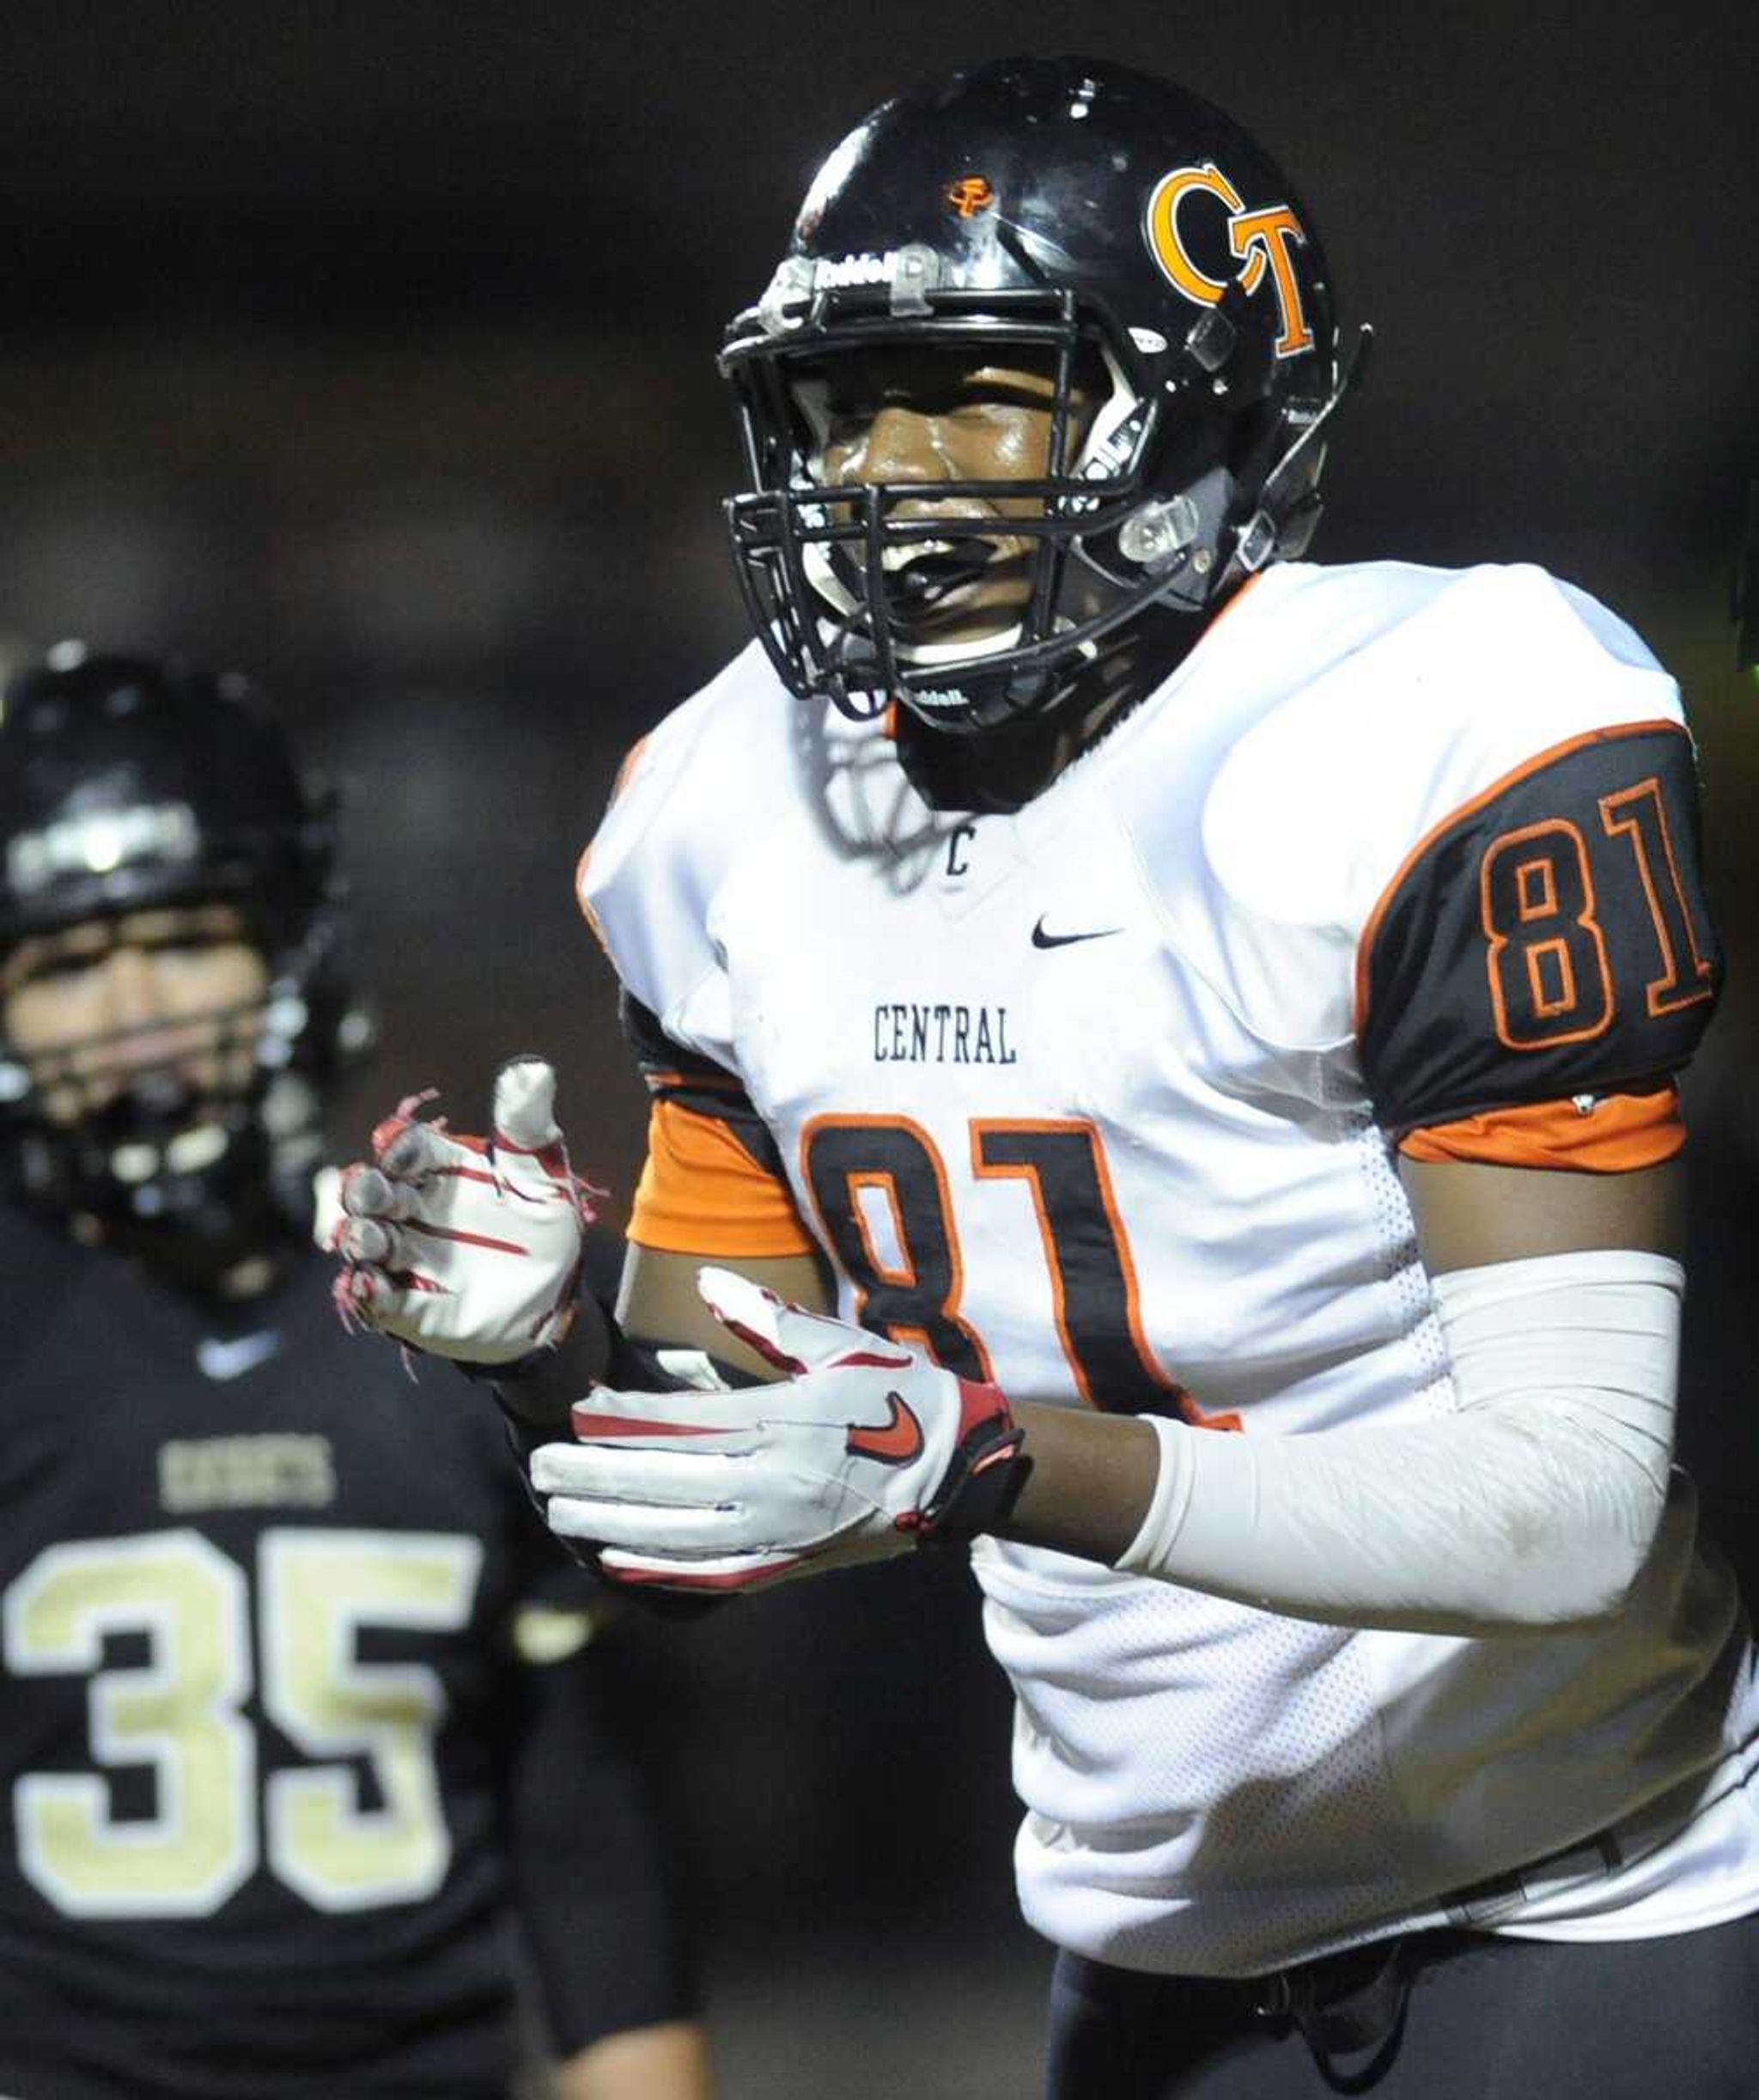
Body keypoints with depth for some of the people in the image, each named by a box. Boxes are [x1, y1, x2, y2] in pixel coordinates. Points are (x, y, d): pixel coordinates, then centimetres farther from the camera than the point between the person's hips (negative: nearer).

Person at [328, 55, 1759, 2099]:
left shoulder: (1429, 749, -19)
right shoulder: (736, 824, 1)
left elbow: (1570, 1504, -24)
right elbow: (749, 1443, 8)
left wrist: (972, 1455, -32)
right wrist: (571, 1346, -15)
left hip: (1569, 1919, -5)